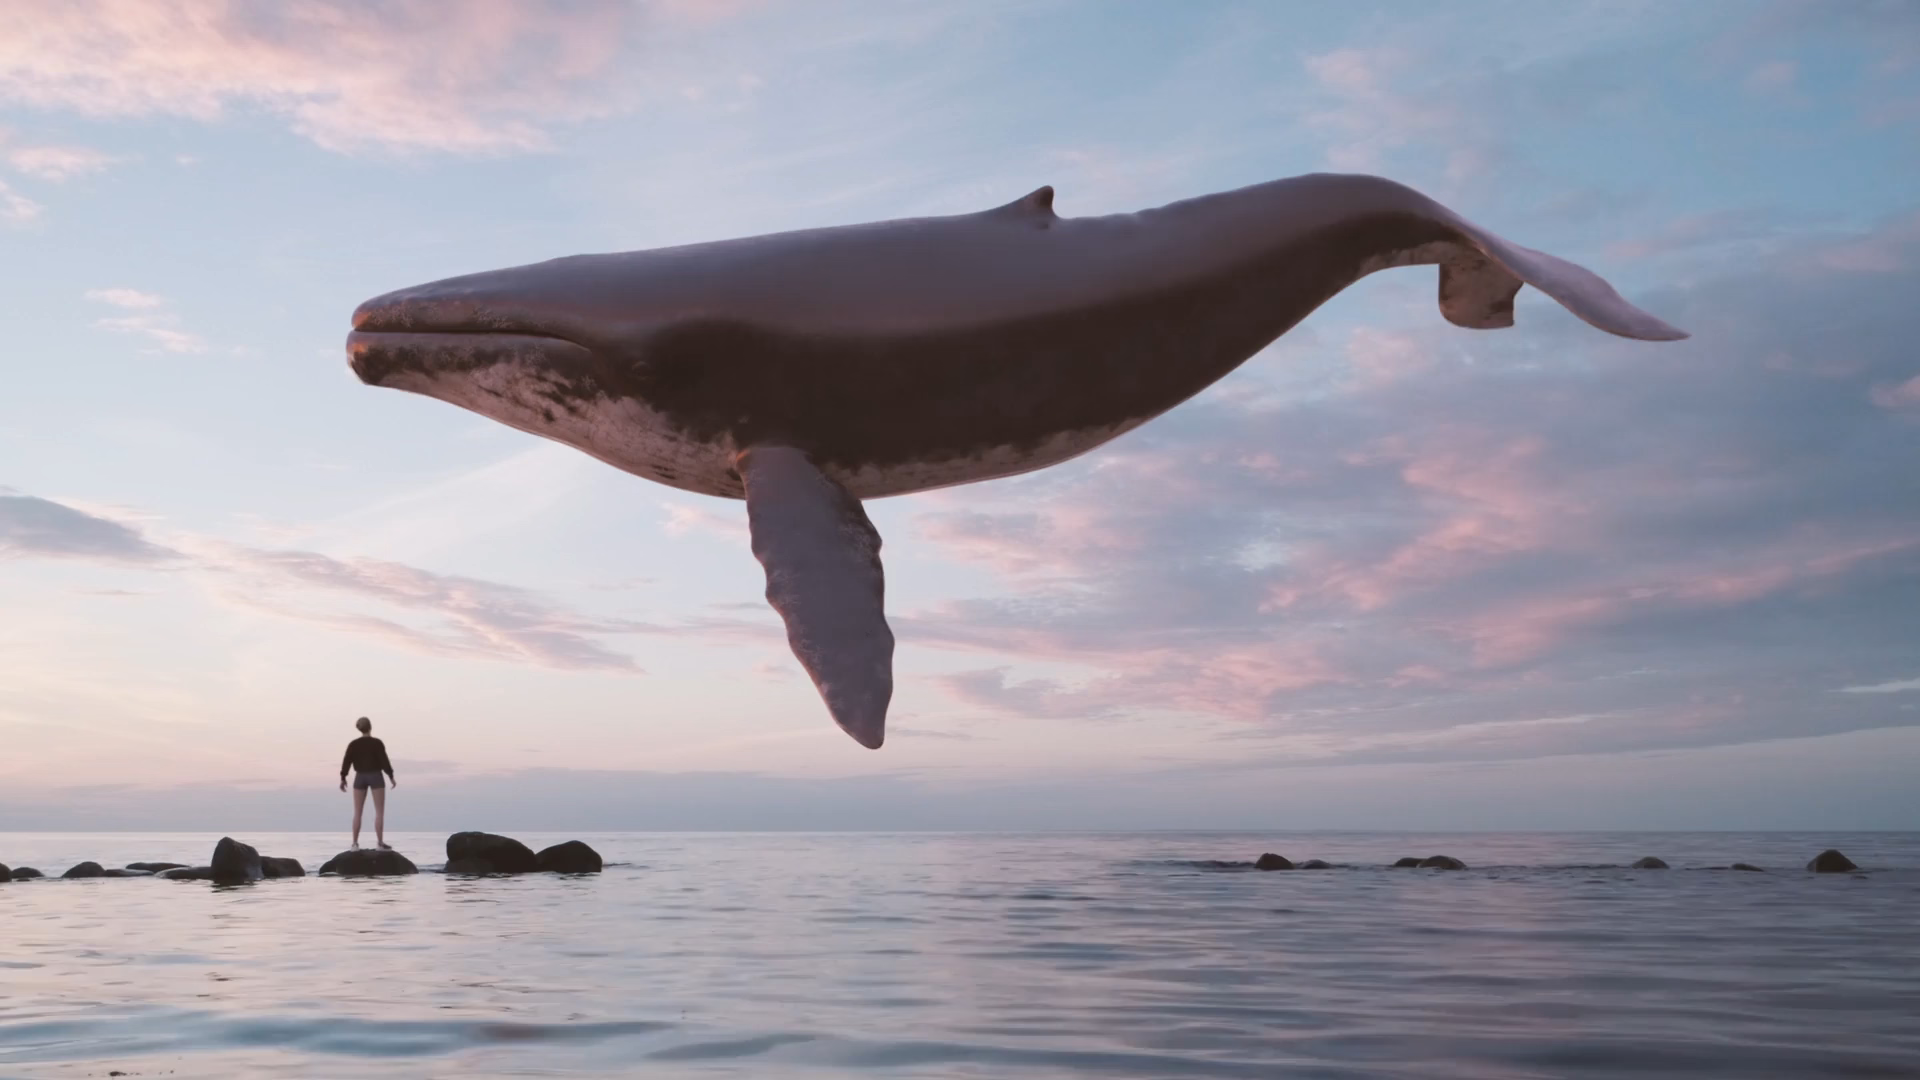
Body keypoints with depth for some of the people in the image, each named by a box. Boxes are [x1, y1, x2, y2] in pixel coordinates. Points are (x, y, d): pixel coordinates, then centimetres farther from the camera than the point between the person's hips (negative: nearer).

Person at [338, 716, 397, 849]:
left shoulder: (353, 744, 0)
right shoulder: (377, 743, -10)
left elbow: (346, 761, -2)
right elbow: (384, 761, -13)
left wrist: (343, 778, 6)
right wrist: (391, 776, -6)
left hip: (360, 777, 4)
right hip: (375, 777, -4)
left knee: (357, 812, 8)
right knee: (380, 812, -2)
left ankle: (355, 843, 5)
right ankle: (380, 843, -9)